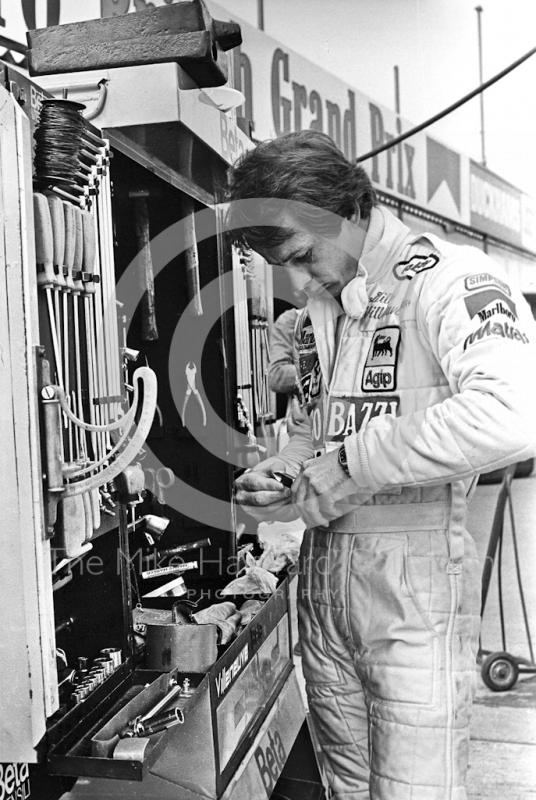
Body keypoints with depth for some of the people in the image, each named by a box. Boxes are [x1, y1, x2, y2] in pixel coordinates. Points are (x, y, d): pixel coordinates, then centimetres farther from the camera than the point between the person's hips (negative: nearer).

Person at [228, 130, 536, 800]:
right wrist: (277, 475, 4)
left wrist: (352, 463, -24)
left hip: (413, 575, -7)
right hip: (321, 570, 7)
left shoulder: (449, 280, -13)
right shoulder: (318, 310, 13)